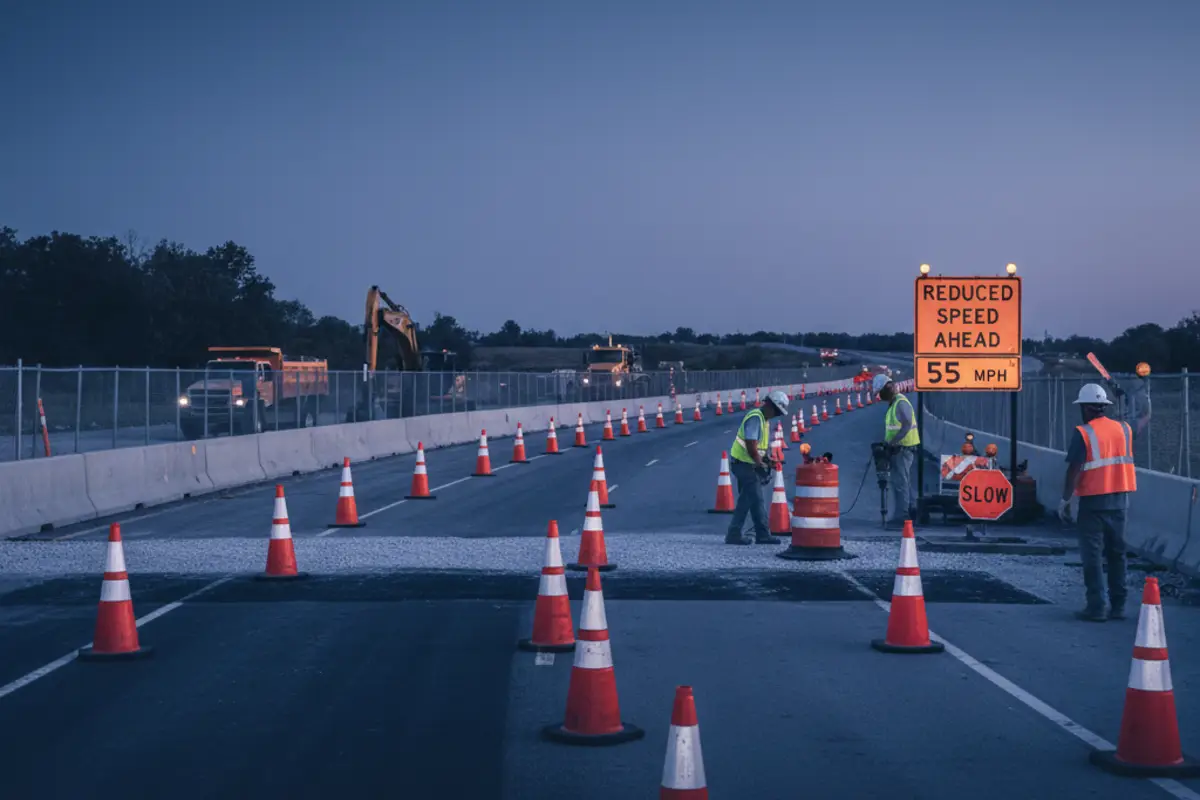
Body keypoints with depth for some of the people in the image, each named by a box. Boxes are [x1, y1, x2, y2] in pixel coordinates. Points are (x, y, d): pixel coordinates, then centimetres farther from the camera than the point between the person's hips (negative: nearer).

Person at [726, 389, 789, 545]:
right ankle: (763, 535, 1)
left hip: (746, 464, 10)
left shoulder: (765, 419, 13)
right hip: (744, 464, -10)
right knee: (756, 499, -5)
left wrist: (767, 459, 5)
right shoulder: (755, 418, -20)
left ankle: (734, 534, 13)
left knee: (746, 501, 11)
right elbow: (751, 447, -25)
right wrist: (761, 463, -15)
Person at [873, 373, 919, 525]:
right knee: (905, 481, 16)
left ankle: (901, 515, -8)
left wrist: (892, 443, -22)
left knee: (899, 481, -9)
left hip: (903, 448, -11)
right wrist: (887, 442, 9)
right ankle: (909, 512, 23)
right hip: (900, 448, 11)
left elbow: (907, 426, -22)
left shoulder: (901, 403, -15)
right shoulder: (893, 403, 16)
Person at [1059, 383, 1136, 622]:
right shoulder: (1124, 429, 6)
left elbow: (1073, 471, -12)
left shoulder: (1083, 434, -11)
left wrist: (1065, 500, -5)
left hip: (1093, 502, -5)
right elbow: (1127, 463, 12)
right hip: (1119, 501, 5)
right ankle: (1118, 606, 15)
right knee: (1116, 553, 13)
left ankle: (1096, 607, -3)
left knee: (1092, 555, 0)